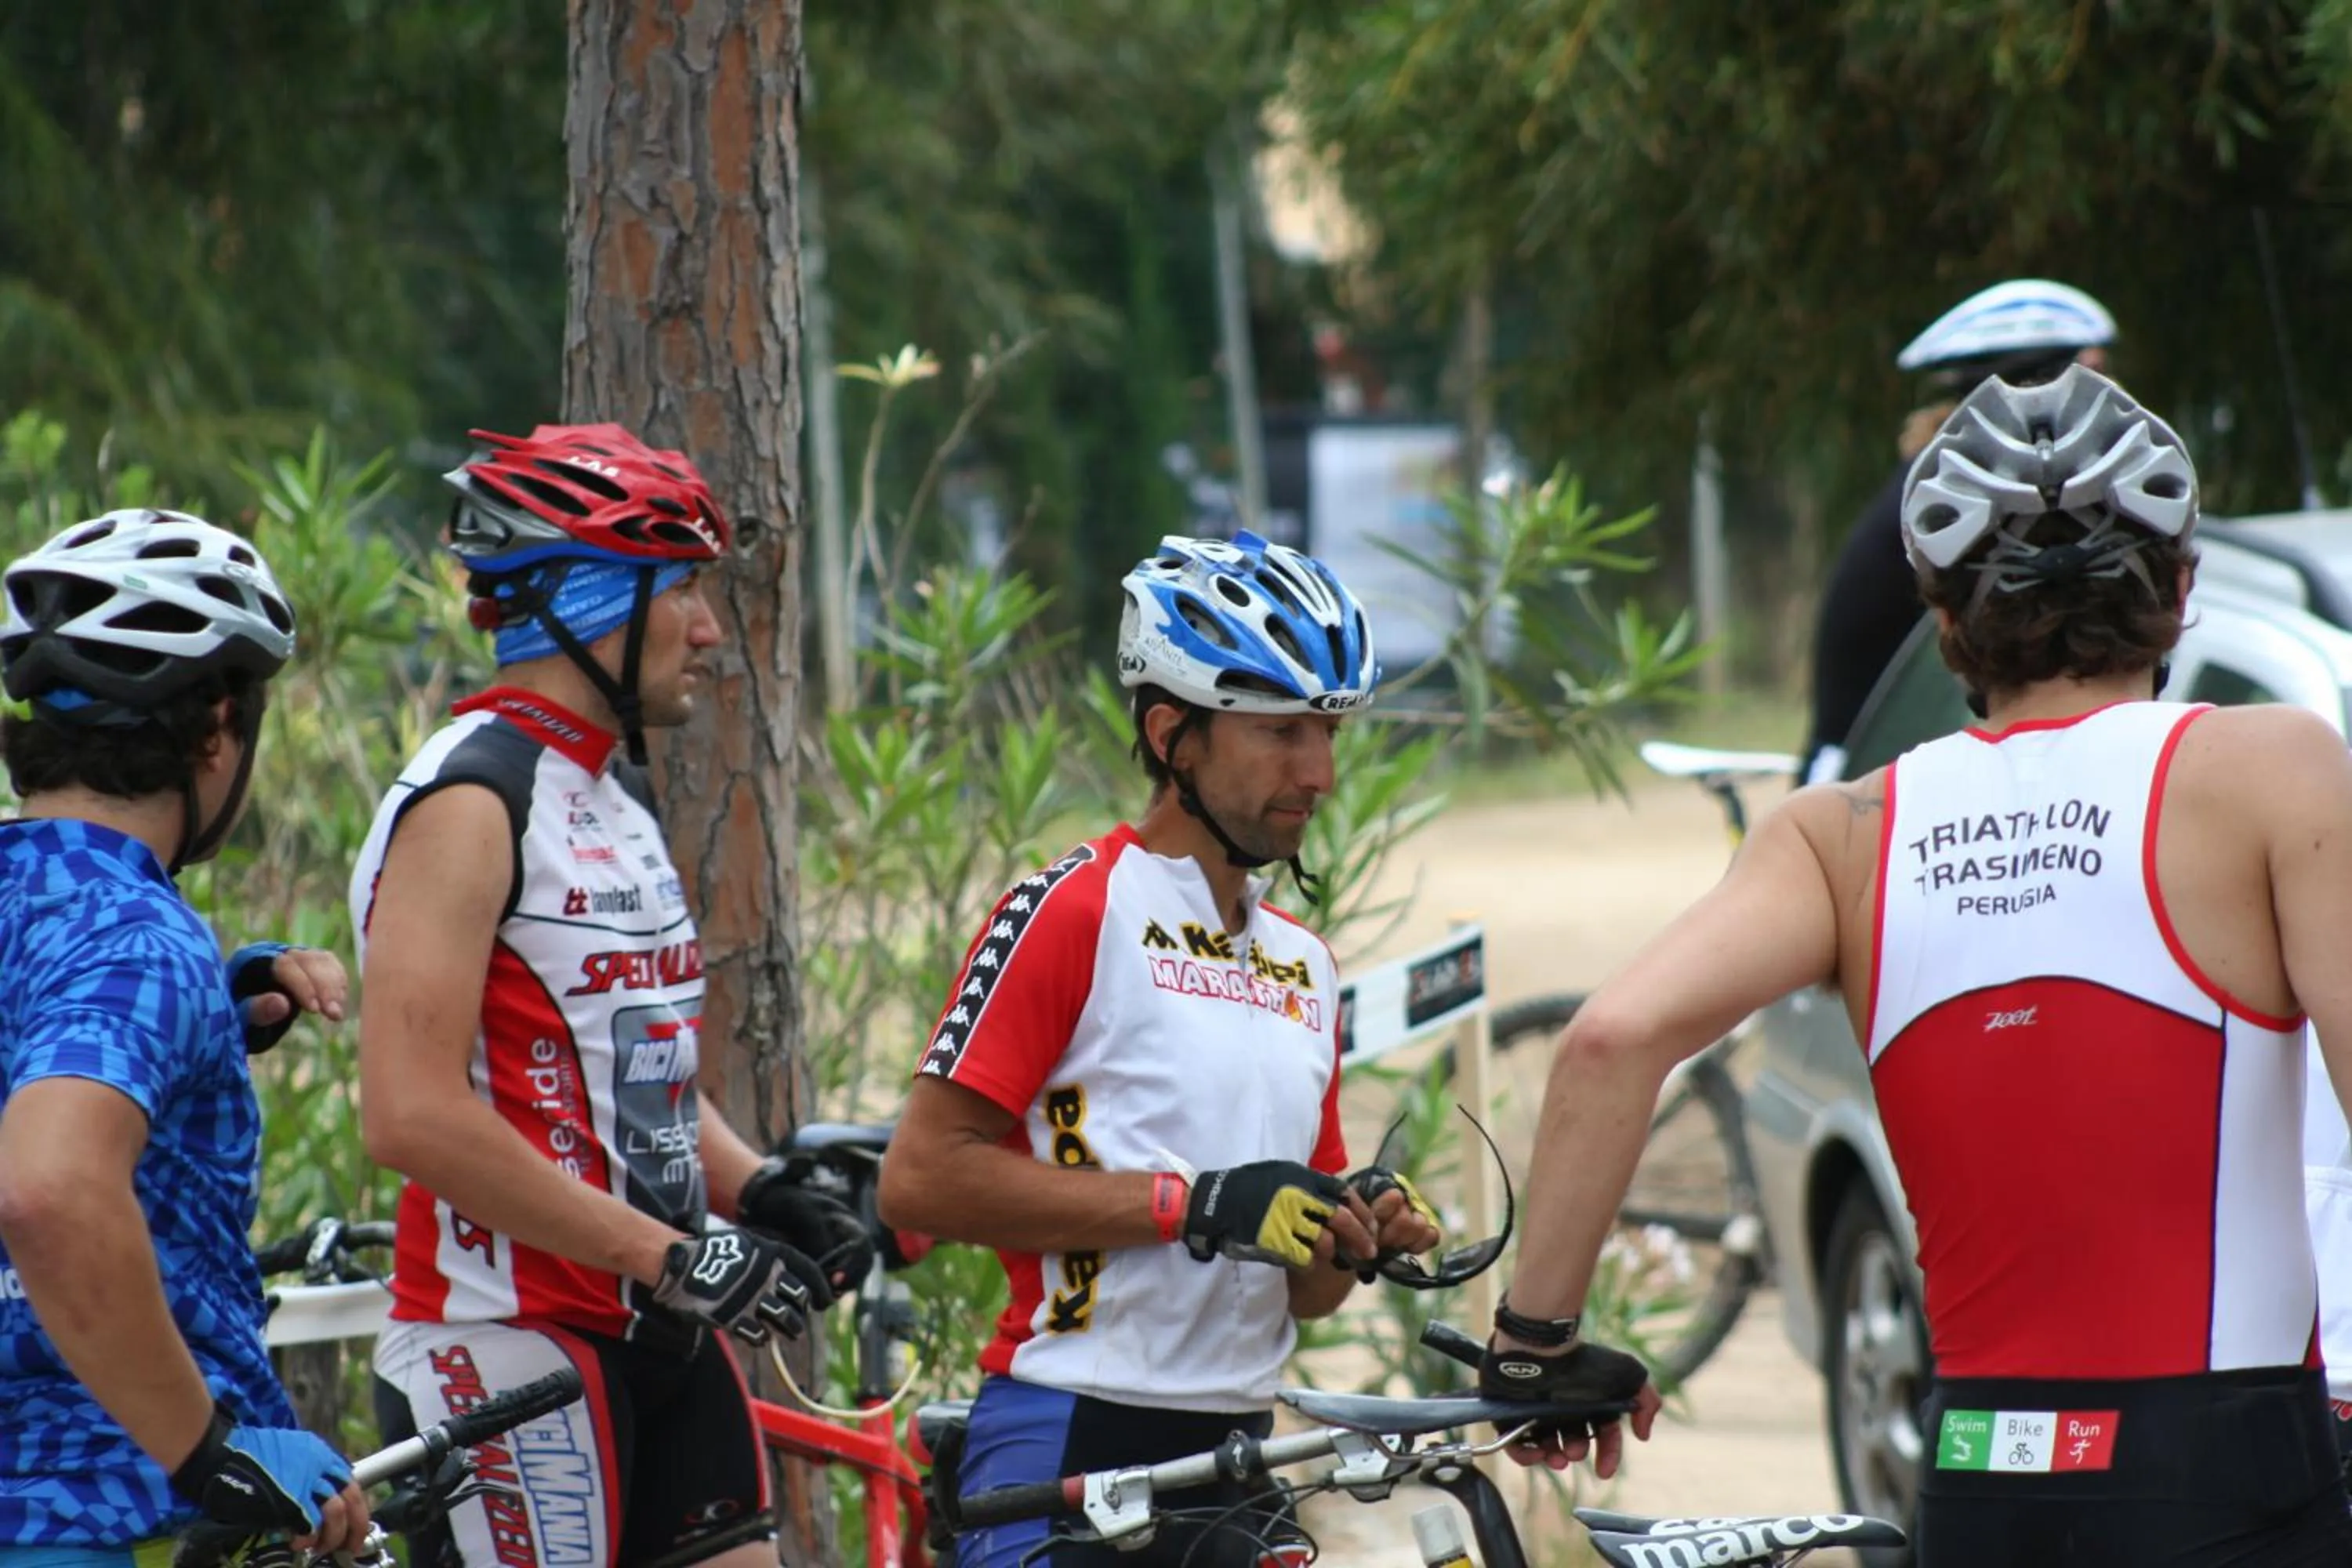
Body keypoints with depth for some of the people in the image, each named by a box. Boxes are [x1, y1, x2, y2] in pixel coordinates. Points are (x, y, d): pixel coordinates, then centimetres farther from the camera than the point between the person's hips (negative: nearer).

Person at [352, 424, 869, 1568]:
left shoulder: (615, 795, 16)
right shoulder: (469, 804, -14)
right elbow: (411, 1112, -23)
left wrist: (758, 1192, 4)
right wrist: (671, 1253, -21)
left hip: (657, 1341, 9)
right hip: (510, 1353, -9)